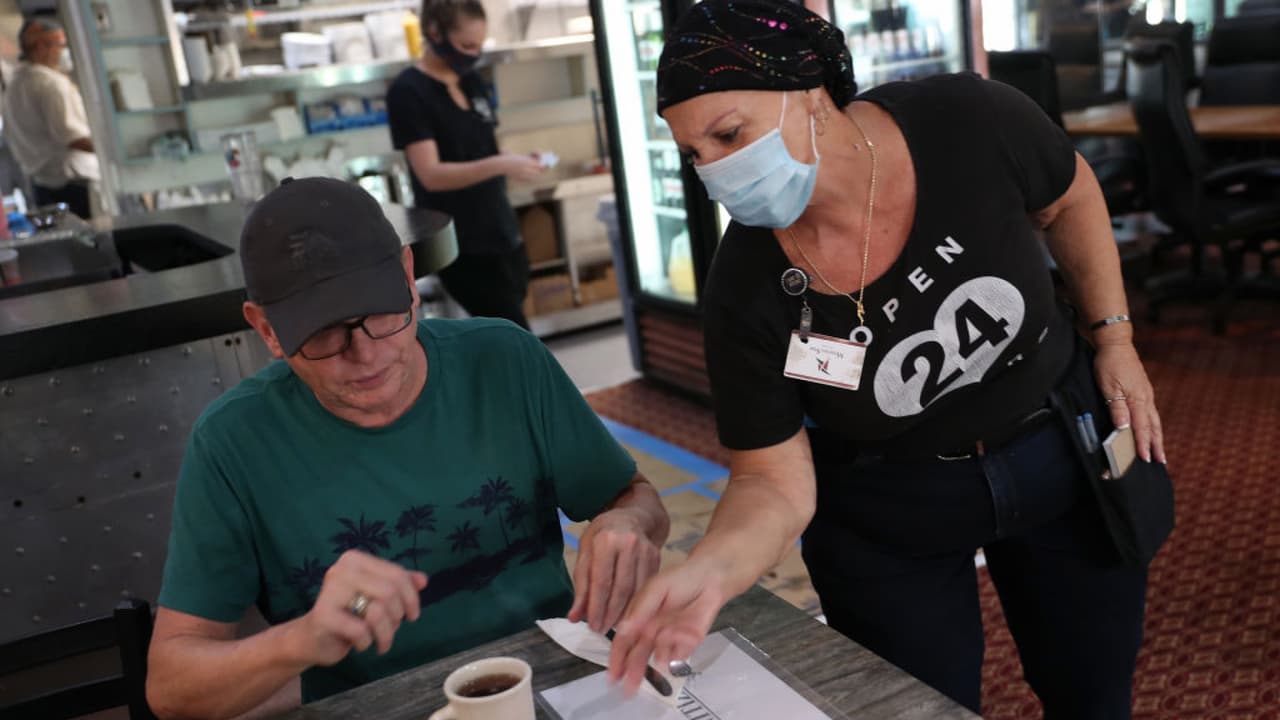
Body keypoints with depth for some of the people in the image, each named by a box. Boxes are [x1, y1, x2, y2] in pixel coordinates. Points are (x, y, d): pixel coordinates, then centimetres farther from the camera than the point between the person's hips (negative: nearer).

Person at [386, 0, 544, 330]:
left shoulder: (471, 81, 11)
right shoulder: (408, 92, -13)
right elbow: (431, 175, -21)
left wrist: (514, 162, 3)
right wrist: (500, 165, -33)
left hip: (501, 233, 8)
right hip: (460, 245, -8)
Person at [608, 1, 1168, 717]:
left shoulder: (970, 122, -24)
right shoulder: (745, 292, -24)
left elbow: (1069, 198, -1)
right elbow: (776, 484, -19)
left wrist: (1115, 337, -3)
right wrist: (707, 570, -38)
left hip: (1064, 454, 2)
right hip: (890, 522, -1)